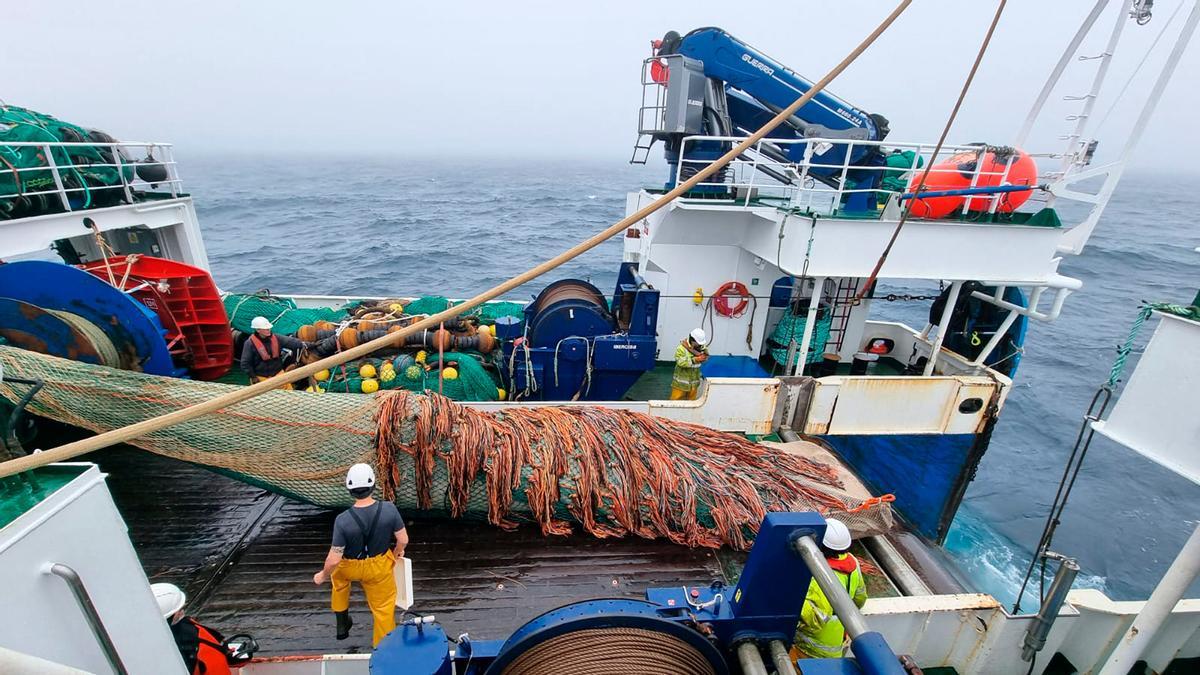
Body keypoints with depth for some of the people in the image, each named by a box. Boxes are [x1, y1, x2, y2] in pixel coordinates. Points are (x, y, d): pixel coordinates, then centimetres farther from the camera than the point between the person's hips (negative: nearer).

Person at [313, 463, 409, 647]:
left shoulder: (343, 520, -31)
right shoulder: (389, 509, -28)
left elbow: (334, 558, -20)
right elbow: (403, 539, -15)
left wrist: (323, 575, 1)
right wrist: (397, 552, 8)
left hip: (350, 567, 0)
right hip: (379, 568, 0)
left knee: (337, 573, 36)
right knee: (383, 607, 20)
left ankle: (342, 624, 45)